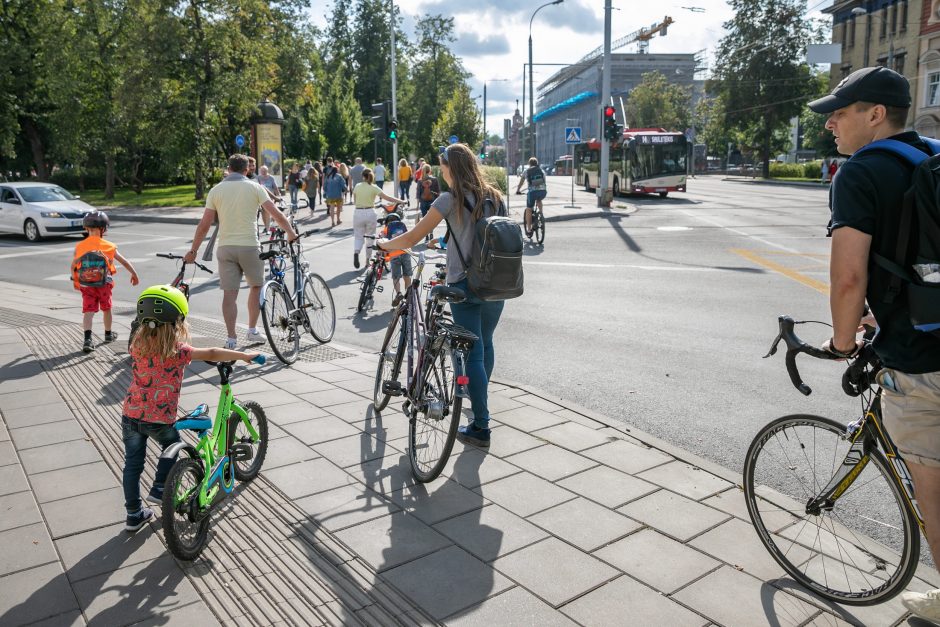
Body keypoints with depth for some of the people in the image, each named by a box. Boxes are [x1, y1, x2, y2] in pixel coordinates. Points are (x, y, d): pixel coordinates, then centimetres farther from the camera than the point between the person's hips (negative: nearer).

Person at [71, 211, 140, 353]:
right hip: (104, 284, 0)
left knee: (88, 311, 0)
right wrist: (134, 274, 17)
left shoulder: (79, 247, -4)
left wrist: (75, 281, 22)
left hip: (86, 286, 0)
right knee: (106, 309, 18)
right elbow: (124, 262, 2)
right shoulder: (109, 246, -7)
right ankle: (108, 334, 36)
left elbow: (73, 266, 5)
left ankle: (87, 340, -16)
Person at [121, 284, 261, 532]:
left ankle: (134, 515, 25)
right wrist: (245, 355, -6)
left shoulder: (137, 345, 0)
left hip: (131, 415, 4)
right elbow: (212, 354, -13)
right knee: (172, 446, 28)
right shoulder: (177, 351, -13)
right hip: (160, 420, -4)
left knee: (133, 463, 15)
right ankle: (159, 489, 24)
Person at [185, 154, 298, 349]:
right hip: (249, 246, -1)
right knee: (256, 286, 18)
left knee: (229, 293, 3)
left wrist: (193, 251, 7)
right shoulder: (254, 187, 0)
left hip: (225, 247, 1)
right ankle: (252, 331, 21)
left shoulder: (216, 190, 4)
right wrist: (291, 233, 8)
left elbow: (204, 225, 0)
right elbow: (276, 214, -6)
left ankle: (231, 338, 4)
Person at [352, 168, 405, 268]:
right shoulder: (373, 187, -5)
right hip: (370, 213, -1)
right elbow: (387, 198, -10)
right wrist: (401, 201, -5)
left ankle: (356, 252, -20)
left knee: (358, 236, 9)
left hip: (358, 213, 1)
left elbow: (355, 198, 7)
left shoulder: (357, 186, 2)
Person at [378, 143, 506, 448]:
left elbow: (411, 239, -11)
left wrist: (384, 244, 8)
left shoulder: (451, 199, -10)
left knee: (472, 353, 0)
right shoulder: (495, 196, 7)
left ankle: (480, 427, 4)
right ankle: (479, 398, 42)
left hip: (465, 285, -6)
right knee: (485, 345, 22)